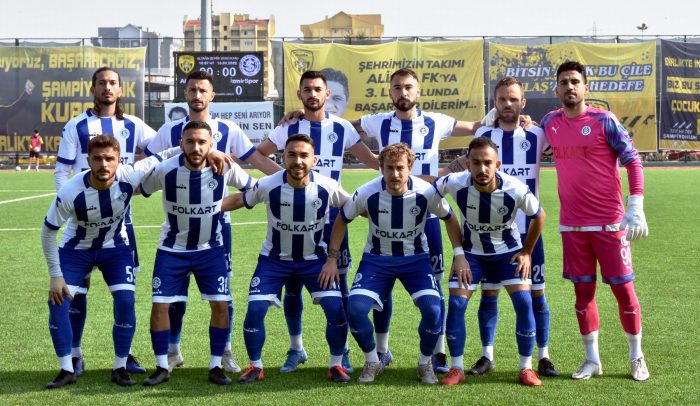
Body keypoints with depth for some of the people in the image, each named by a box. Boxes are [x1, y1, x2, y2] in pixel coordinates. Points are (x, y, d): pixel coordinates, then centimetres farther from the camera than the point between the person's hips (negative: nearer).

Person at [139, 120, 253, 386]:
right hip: (172, 249, 0)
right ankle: (162, 367, 12)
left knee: (220, 304, -5)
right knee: (160, 305, -4)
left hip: (210, 248, 1)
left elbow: (252, 187, 2)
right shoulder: (165, 170, -21)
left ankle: (216, 366, 11)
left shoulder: (225, 168, -18)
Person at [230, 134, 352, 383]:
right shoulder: (268, 186, -22)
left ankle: (336, 365, 9)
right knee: (255, 310, -10)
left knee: (335, 308, -13)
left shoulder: (327, 187, -20)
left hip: (314, 258, 0)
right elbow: (240, 201, -6)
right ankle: (255, 367, 14)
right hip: (274, 259, 0)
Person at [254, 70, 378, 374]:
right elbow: (255, 155, 5)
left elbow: (371, 160, 11)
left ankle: (341, 350, 12)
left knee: (338, 283, 0)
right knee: (292, 285, 5)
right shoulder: (288, 129, 3)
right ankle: (296, 349, 20)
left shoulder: (342, 128, 4)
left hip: (331, 216, 0)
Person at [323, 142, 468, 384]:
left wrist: (459, 255, -10)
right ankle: (372, 361, 7)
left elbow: (449, 219, -2)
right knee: (355, 309, -21)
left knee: (432, 309, -23)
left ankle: (425, 363, 7)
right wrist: (332, 259, -6)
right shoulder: (367, 193, -20)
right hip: (377, 258, 0)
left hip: (415, 258, 0)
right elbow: (342, 220, -3)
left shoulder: (426, 192, -20)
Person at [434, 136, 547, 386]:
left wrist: (527, 252, -3)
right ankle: (457, 368, 6)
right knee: (456, 304, -10)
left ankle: (526, 368, 2)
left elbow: (539, 216, -8)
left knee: (524, 302, -13)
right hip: (471, 251, 1)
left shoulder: (515, 190, -28)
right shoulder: (456, 183, -28)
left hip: (508, 250, 0)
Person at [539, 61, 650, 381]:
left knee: (623, 288, 3)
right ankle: (592, 360, 20)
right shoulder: (550, 123, 5)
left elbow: (633, 160, -6)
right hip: (572, 225, 4)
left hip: (610, 222, -4)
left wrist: (636, 207, -14)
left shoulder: (605, 121, -8)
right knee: (582, 291, 8)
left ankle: (637, 358, 18)